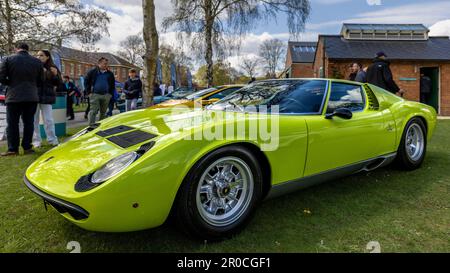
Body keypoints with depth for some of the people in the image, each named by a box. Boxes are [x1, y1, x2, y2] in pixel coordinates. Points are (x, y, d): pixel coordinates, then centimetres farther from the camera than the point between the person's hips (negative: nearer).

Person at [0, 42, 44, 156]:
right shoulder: (37, 61, 4)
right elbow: (41, 82, 6)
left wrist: (12, 84, 13)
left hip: (14, 96, -2)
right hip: (32, 97, 2)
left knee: (12, 123, 5)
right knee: (29, 122, 8)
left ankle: (13, 149, 6)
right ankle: (27, 147, 9)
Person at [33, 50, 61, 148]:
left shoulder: (53, 68, 5)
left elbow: (58, 84, 4)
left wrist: (56, 75, -13)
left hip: (47, 97, 0)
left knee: (48, 119, 2)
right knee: (34, 119, 3)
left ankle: (52, 139, 10)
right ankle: (36, 140, 11)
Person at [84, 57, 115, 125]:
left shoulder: (110, 74, 10)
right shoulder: (92, 72, 1)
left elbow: (113, 85, 17)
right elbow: (86, 82, 4)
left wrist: (111, 94, 7)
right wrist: (89, 92, -4)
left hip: (106, 95, 4)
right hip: (95, 95, -3)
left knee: (103, 113, 11)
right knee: (93, 111, -7)